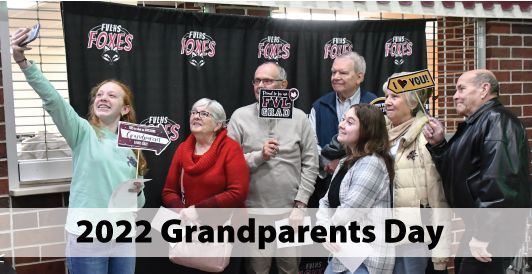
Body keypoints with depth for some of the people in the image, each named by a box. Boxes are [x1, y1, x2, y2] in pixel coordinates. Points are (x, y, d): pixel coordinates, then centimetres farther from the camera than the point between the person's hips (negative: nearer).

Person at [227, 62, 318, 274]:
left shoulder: (299, 118, 0)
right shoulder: (240, 117, -2)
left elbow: (310, 165, -2)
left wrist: (300, 205, -7)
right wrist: (259, 156, -18)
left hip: (290, 210, 1)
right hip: (254, 211, -1)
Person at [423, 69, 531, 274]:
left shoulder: (497, 121, -16)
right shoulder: (475, 124, 16)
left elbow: (498, 180, -27)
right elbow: (454, 173, 17)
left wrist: (483, 234, -27)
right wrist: (438, 144, 2)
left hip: (491, 233, -10)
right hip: (477, 227, 10)